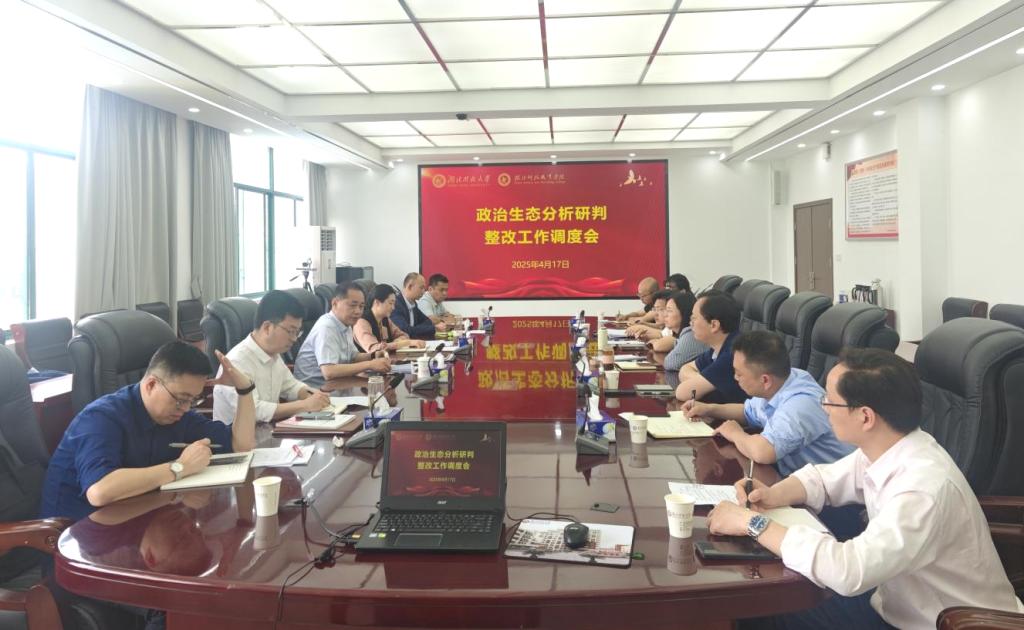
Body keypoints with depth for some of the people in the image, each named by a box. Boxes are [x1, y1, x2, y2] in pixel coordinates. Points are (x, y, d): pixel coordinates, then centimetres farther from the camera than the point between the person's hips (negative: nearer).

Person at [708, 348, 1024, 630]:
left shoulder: (924, 488, -33)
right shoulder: (882, 448, -7)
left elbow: (848, 571, -42)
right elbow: (826, 477, 11)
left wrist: (754, 524, -33)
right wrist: (774, 495, -10)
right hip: (897, 599, 7)